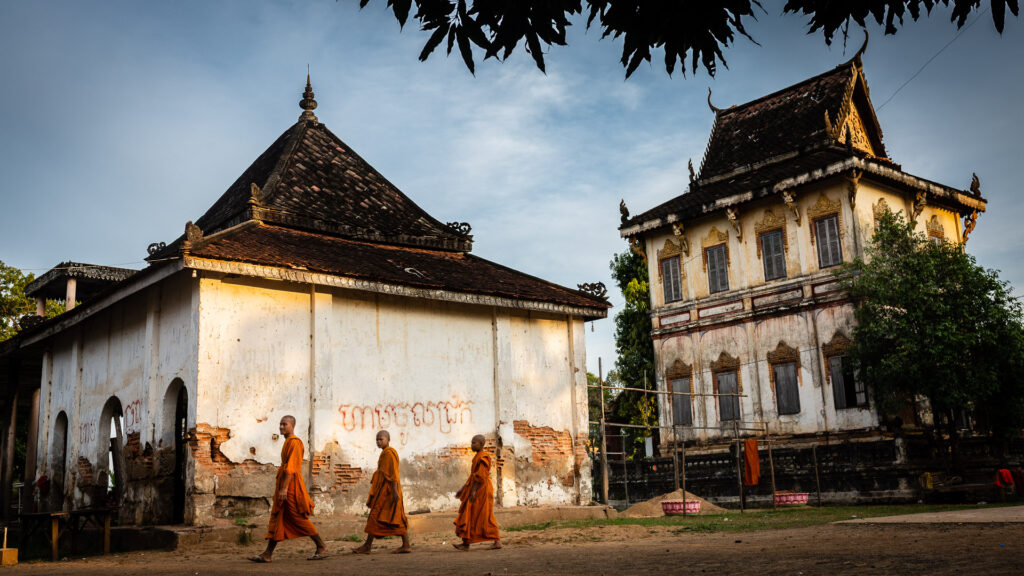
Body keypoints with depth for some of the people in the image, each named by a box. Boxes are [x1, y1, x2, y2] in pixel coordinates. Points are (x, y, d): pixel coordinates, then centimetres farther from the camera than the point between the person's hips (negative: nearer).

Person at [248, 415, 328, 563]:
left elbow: (290, 467, -21)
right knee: (277, 519, 5)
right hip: (284, 486, 10)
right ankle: (267, 554, 4)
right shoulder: (288, 442, 18)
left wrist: (284, 488, -26)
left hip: (291, 485, -10)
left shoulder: (294, 442, -13)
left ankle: (322, 547, 3)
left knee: (299, 518, -6)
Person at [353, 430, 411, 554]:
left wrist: (395, 491, -23)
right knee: (397, 518, 6)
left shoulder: (389, 453, -12)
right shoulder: (385, 454, 18)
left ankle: (367, 546, -2)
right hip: (384, 488, 10)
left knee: (376, 516, -6)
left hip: (388, 488, -10)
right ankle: (406, 545, 4)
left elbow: (393, 474, -18)